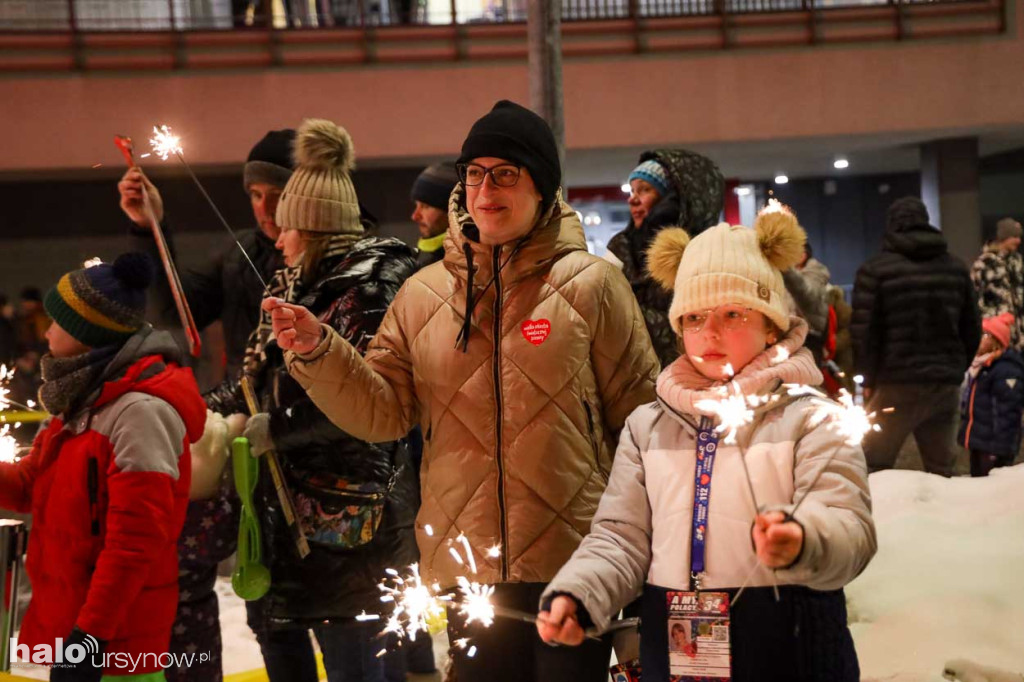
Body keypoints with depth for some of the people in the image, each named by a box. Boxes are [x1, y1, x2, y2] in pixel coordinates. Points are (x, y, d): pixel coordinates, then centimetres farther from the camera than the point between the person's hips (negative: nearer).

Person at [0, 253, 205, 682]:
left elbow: (137, 538, -24)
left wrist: (91, 632, -23)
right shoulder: (86, 398, 8)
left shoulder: (139, 409, -21)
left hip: (115, 632, -9)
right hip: (69, 612, 9)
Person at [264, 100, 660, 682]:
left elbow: (640, 412, 0)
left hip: (571, 557, -3)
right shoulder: (423, 295, 6)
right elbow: (382, 411, 5)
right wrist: (317, 351, -11)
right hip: (465, 562, 3)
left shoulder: (589, 284, -2)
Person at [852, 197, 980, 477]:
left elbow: (864, 332, -8)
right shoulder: (957, 268, 9)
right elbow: (972, 330, 10)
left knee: (874, 471, 5)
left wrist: (868, 379, 3)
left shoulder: (875, 270, -5)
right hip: (946, 384, 4)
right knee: (941, 472, 12)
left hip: (896, 384, -4)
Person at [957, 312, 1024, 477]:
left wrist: (998, 450, -25)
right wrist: (964, 434, 23)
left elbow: (1007, 413, -22)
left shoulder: (1006, 370, -17)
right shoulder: (978, 366, 15)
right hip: (977, 442, 10)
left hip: (992, 446, -10)